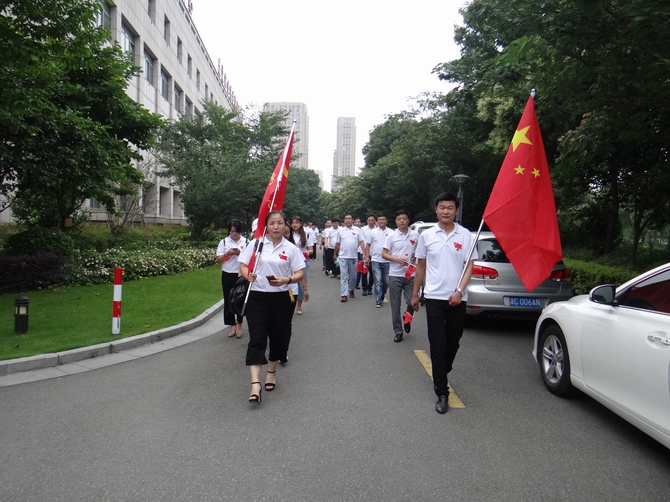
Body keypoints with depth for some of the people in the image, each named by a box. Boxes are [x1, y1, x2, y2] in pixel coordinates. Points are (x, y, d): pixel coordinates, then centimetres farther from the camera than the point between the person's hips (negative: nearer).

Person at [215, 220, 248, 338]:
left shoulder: (246, 242, -1)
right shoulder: (224, 242, 3)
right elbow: (218, 259, 2)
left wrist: (240, 254, -18)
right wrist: (227, 254, -15)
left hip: (241, 275, -2)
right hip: (227, 275, 2)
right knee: (228, 300, 6)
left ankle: (239, 324, 18)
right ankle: (232, 325, 17)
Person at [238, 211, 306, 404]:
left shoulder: (291, 249, 1)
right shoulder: (256, 244, 1)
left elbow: (300, 274, 0)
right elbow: (243, 265, 3)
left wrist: (286, 280, -19)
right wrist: (248, 275, -19)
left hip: (281, 298, 1)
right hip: (257, 297, -1)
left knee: (278, 337, 13)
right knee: (257, 339, -8)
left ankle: (272, 372, 37)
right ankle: (255, 384, -10)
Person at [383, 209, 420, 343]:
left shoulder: (415, 235, 4)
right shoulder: (392, 236, 1)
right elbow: (384, 254, 1)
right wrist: (397, 259, -15)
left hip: (411, 274, 1)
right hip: (395, 274, 0)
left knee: (412, 302, 0)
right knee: (395, 304, 4)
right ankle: (398, 331, 15)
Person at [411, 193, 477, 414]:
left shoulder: (466, 236, 0)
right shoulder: (426, 235, 3)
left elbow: (469, 266, -2)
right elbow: (421, 266, 11)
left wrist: (459, 291, -15)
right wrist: (415, 294, 14)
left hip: (457, 299, 1)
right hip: (434, 297, -1)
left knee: (453, 343, 15)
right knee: (437, 346, -2)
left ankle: (441, 374, 41)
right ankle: (442, 393, 4)